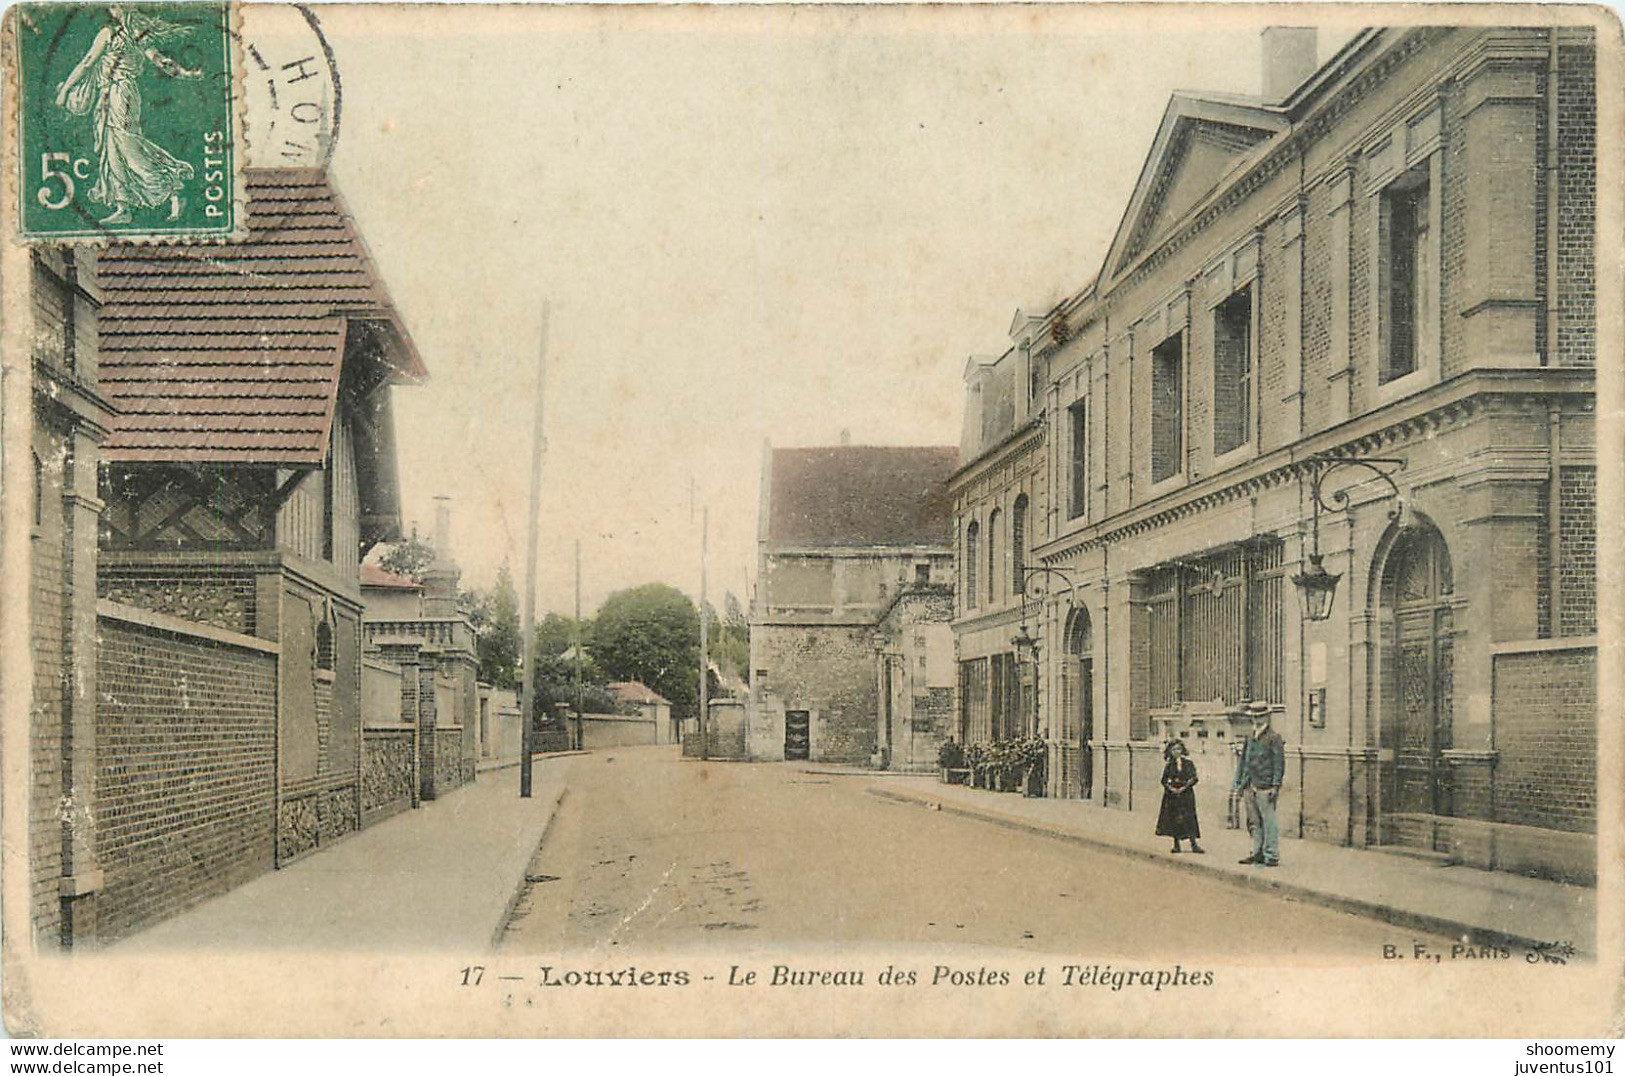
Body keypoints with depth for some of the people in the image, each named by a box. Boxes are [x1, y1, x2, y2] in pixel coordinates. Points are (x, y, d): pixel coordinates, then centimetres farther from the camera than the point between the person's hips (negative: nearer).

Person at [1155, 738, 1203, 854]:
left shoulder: (1188, 763, 3)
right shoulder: (1169, 765, 7)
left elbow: (1194, 778, -2)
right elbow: (1164, 780, 7)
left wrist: (1184, 787, -14)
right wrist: (1170, 788, -11)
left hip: (1186, 793, -2)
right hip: (1172, 795, 2)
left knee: (1188, 818, -8)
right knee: (1174, 818, 1)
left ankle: (1194, 844, -9)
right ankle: (1176, 844, 9)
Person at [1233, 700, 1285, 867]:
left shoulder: (1273, 737, -3)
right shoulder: (1250, 738, 16)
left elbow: (1279, 762, -7)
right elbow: (1243, 760, 22)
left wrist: (1275, 785, -13)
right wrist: (1239, 782, 17)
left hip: (1265, 787, -7)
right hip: (1250, 787, 7)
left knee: (1268, 821, -6)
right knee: (1254, 822, 10)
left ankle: (1272, 856, -2)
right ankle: (1258, 853, 19)